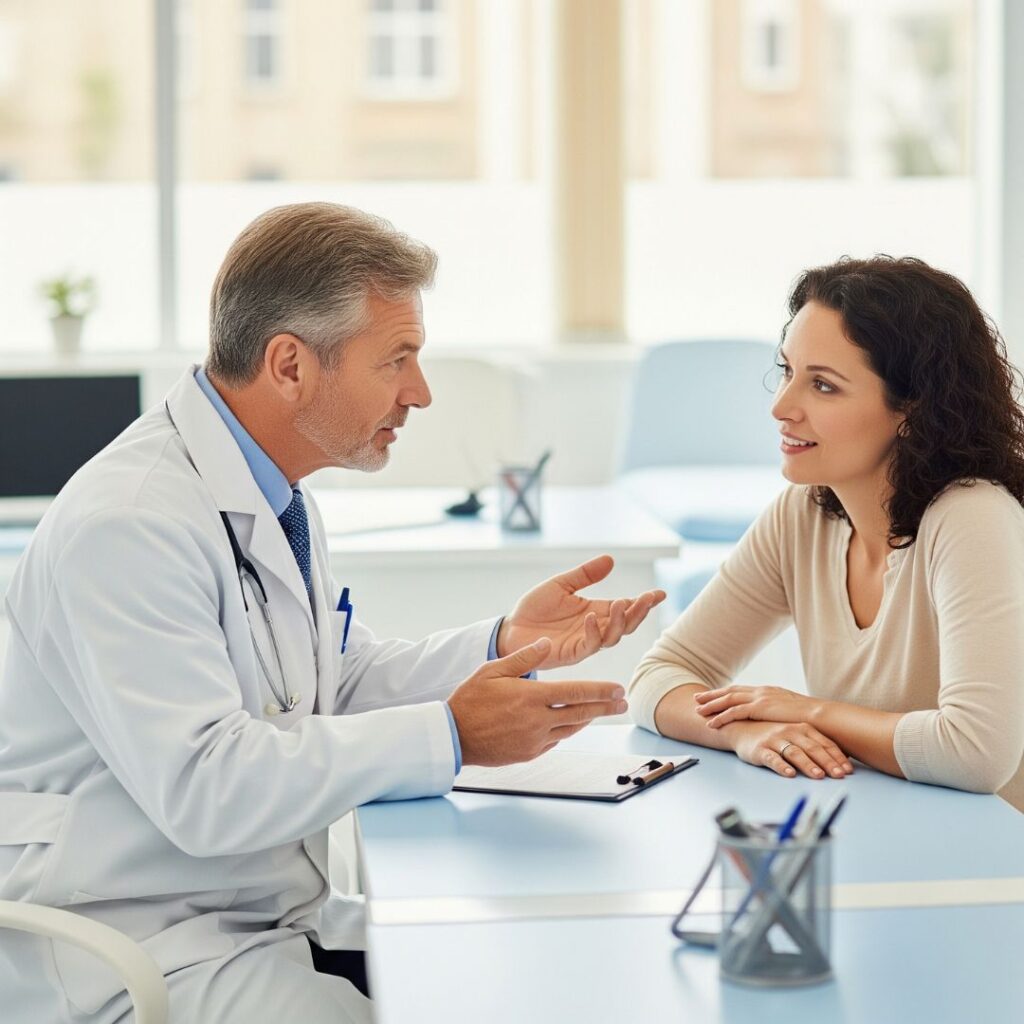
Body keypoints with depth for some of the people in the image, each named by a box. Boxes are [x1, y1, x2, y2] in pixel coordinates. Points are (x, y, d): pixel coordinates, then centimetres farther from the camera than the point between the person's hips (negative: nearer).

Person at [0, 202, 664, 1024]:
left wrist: (506, 645, 1)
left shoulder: (274, 494, 9)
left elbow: (342, 683, 17)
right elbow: (202, 786, -28)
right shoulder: (128, 525, -22)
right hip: (134, 949, -9)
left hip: (275, 919, 9)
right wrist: (451, 737, -26)